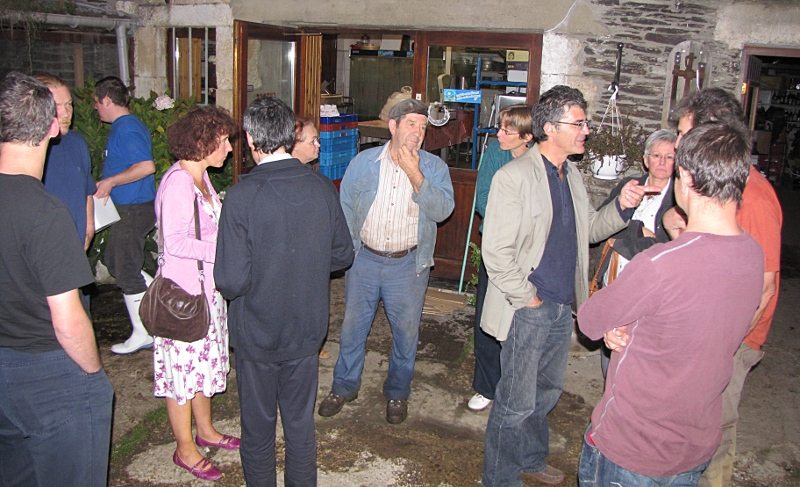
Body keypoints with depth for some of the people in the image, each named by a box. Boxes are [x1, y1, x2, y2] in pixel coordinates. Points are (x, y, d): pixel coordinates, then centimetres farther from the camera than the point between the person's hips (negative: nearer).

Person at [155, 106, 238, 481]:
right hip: (184, 289, -9)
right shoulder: (177, 183, -21)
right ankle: (185, 449, 20)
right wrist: (223, 250, -23)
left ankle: (205, 430, 37)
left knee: (205, 360, 20)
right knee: (184, 365, 5)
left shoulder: (201, 177, 8)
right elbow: (174, 242, -25)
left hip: (207, 286, 9)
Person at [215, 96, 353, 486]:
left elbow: (231, 281, -22)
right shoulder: (322, 188, -9)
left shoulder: (242, 196, -22)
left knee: (258, 427, 17)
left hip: (257, 335, -3)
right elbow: (342, 255, 1)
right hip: (307, 331, 3)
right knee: (301, 424, 20)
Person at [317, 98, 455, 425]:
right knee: (352, 327, 13)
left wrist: (414, 173, -24)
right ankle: (344, 386, 34)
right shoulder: (363, 162, 0)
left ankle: (397, 393, 32)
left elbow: (442, 210, -18)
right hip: (364, 260, 1)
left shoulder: (434, 167, -3)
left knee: (406, 333, 10)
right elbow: (345, 206, 5)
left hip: (409, 264, -1)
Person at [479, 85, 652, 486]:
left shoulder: (572, 175, 9)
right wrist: (526, 298, -15)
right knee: (516, 404, 5)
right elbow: (495, 251, -20)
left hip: (563, 308, 8)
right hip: (528, 312, -8)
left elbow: (587, 231, 17)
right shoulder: (514, 175, -17)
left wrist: (620, 206, 0)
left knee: (546, 394, 23)